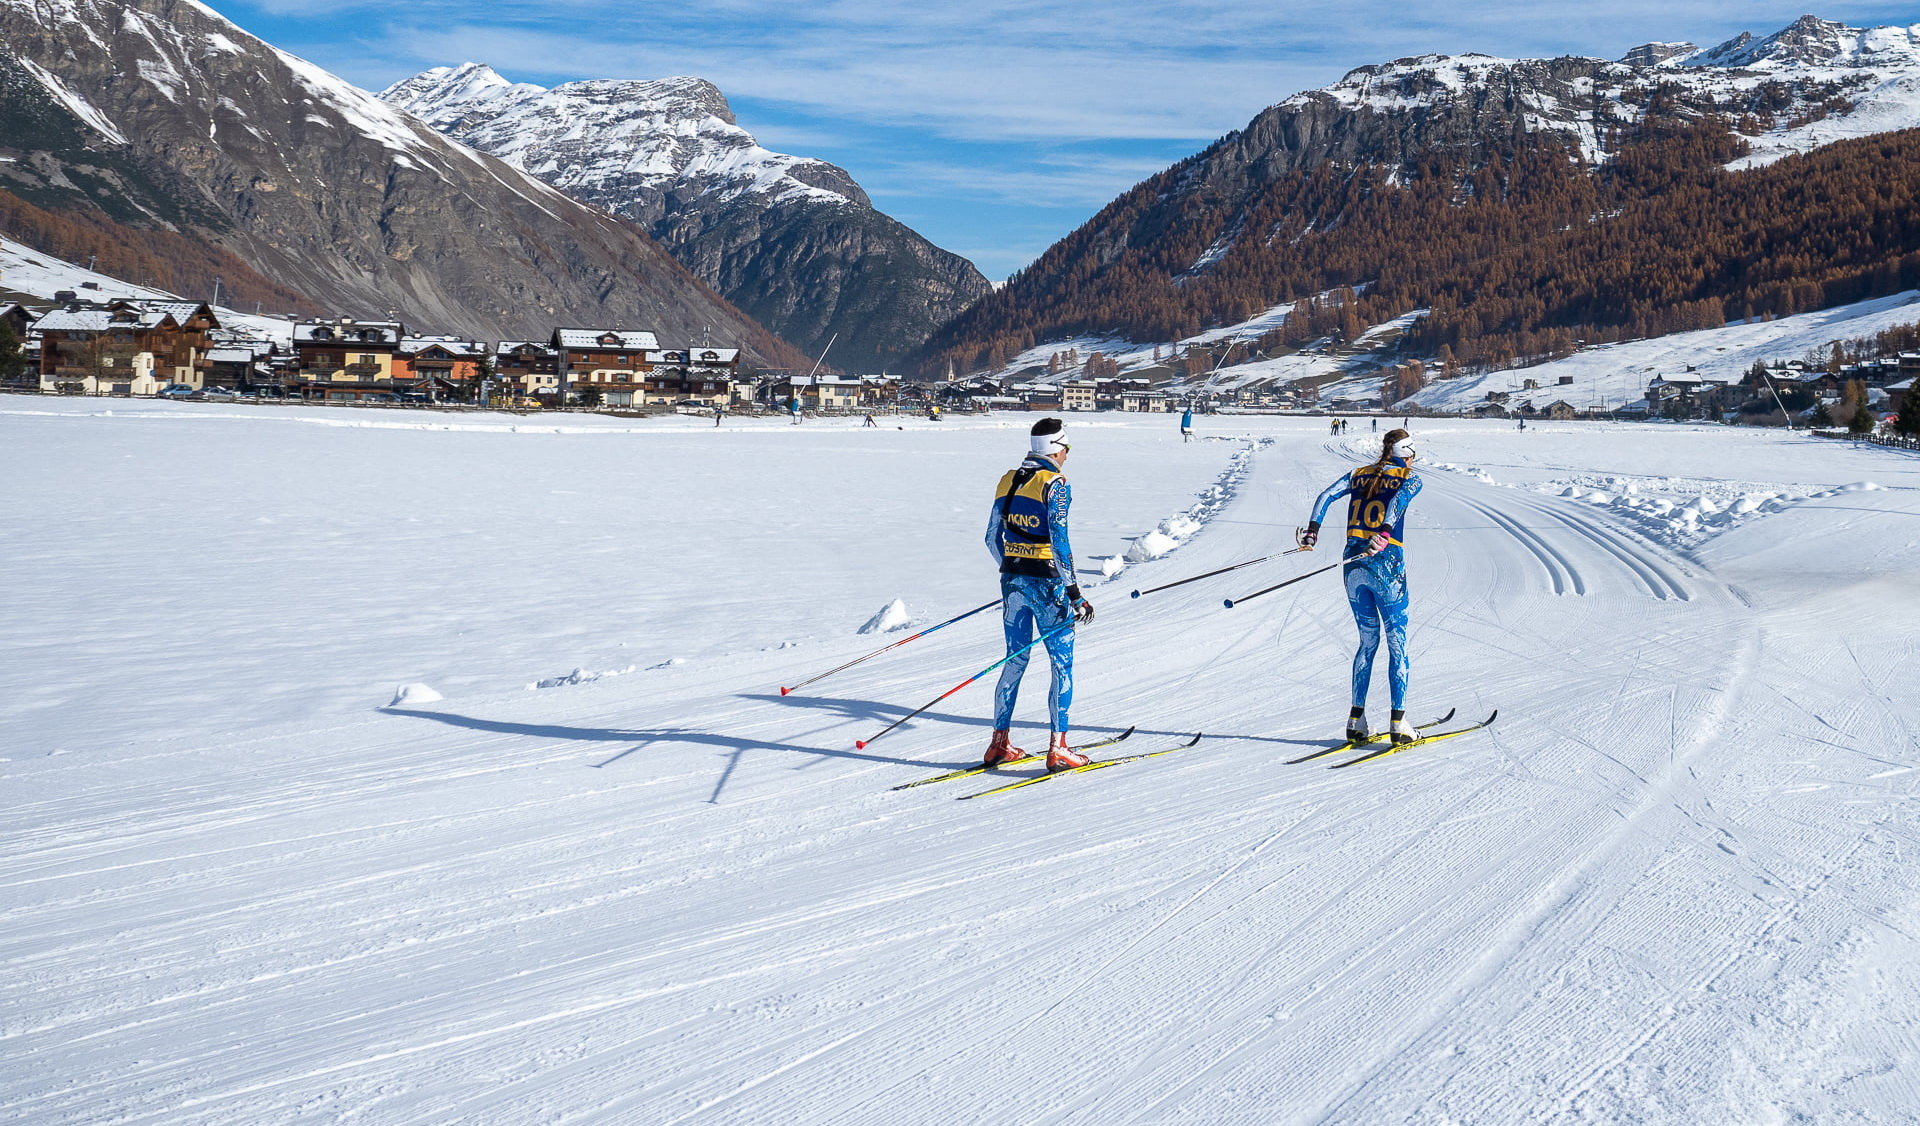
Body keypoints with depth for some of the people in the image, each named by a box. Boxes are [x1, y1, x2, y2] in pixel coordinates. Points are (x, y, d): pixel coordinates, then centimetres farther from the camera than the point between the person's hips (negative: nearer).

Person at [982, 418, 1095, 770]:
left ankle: (999, 743, 17)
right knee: (1062, 662, 2)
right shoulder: (1054, 484, -11)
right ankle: (1058, 747, -1)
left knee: (1015, 660, 15)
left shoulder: (1008, 480, 9)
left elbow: (992, 538, 13)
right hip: (1046, 582, -7)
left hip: (1012, 579, 7)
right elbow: (1059, 541, -18)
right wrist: (1074, 592, -16)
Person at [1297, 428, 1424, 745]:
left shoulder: (1359, 475, 16)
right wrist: (1384, 534, -28)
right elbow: (1399, 500, -18)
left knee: (1368, 641, 16)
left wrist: (1312, 531, -3)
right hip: (1387, 565, -4)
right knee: (1397, 644, 3)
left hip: (1354, 564, 4)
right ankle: (1398, 721, -2)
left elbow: (1326, 495, 2)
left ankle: (1356, 719, 12)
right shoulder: (1409, 478, 4)